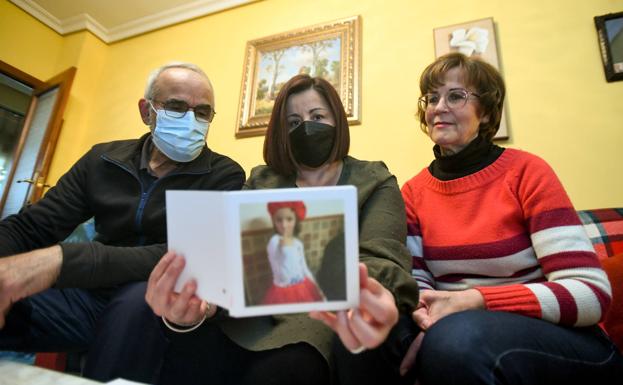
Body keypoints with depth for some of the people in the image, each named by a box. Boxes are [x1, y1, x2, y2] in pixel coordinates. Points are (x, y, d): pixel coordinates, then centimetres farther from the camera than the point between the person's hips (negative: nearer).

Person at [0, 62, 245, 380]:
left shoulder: (224, 176, -9)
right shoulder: (102, 160, 6)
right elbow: (28, 228, 2)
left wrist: (62, 260, -32)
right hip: (88, 296, 3)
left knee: (139, 298, -35)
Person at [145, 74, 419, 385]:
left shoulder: (376, 183, 4)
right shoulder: (260, 182, 11)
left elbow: (379, 256, -13)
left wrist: (368, 300, -39)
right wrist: (195, 301, -28)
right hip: (260, 312, 2)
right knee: (187, 356, -27)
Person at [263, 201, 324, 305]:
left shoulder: (298, 243, 0)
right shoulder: (274, 242, -19)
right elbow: (284, 277, -25)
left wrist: (317, 288, 14)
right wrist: (286, 248, -29)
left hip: (303, 288, 6)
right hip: (284, 292, -6)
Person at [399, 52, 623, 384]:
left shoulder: (527, 172, -9)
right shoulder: (413, 192, 1)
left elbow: (591, 292, -14)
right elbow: (415, 282, -1)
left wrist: (475, 300, -25)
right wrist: (425, 311, -24)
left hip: (554, 336, -2)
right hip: (460, 329, 3)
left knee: (455, 338, -33)